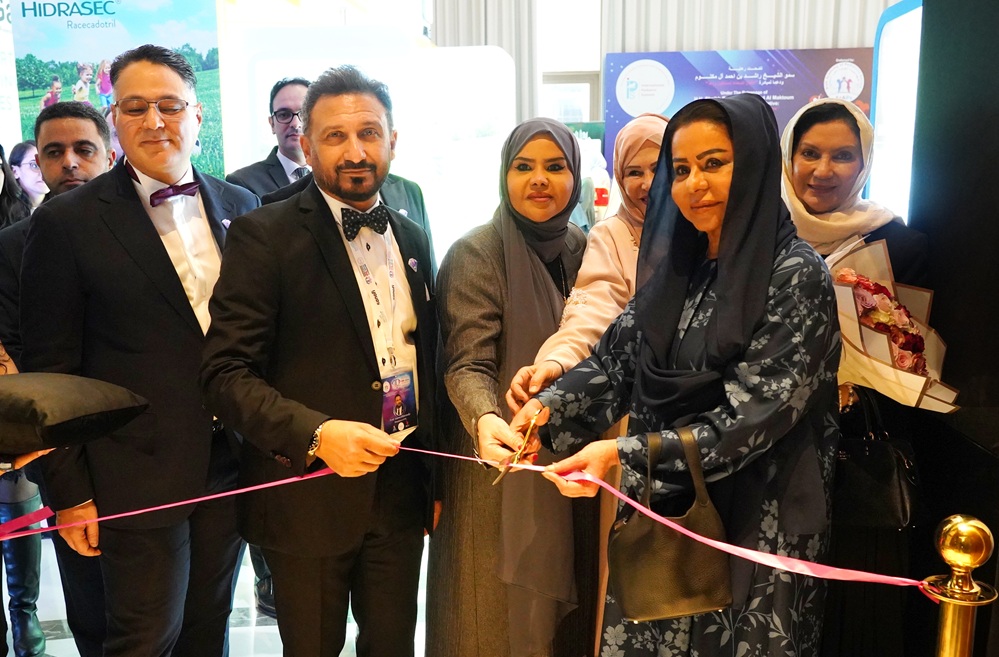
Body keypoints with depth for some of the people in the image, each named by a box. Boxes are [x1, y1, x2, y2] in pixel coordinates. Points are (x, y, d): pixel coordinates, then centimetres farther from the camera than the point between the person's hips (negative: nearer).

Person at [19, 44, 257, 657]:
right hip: (138, 475, -3)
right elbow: (50, 370, -6)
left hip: (232, 463, 4)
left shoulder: (240, 205, 5)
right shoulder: (68, 222, -7)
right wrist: (69, 493, -6)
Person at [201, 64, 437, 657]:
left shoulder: (413, 239, 7)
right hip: (308, 494, -4)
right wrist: (317, 434, -29)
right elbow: (227, 373, -15)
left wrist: (435, 476, 14)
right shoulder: (263, 235, -11)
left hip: (400, 493, 5)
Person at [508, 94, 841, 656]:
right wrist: (547, 407, -15)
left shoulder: (798, 277, -14)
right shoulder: (675, 267, 5)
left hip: (753, 525, -5)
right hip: (661, 512, 5)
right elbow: (614, 360, 3)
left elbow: (752, 419, -20)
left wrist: (624, 456, -27)